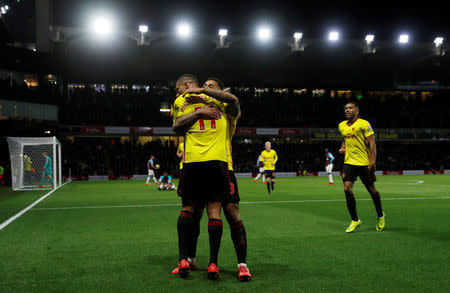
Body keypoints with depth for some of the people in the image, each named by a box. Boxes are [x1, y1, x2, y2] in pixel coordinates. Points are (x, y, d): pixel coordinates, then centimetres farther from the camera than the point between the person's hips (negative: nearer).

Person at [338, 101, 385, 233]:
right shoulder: (342, 126, 10)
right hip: (349, 162, 5)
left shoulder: (364, 124, -8)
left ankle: (380, 216, 32)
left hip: (364, 163, -4)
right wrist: (343, 148, 8)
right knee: (347, 189, -10)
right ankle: (355, 220, 3)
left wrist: (372, 161, -17)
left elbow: (372, 143, -10)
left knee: (371, 190, 7)